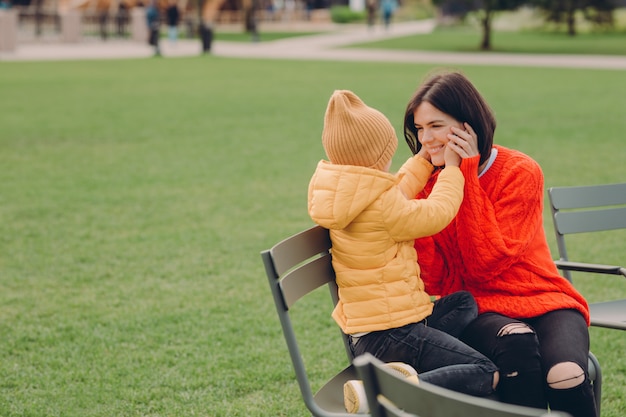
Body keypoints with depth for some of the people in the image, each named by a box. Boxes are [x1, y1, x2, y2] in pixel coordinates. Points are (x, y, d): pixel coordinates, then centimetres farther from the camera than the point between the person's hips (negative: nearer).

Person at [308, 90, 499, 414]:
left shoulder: (345, 201, 8)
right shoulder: (381, 206, -21)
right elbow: (437, 213, -9)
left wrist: (424, 159, 27)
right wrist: (451, 168, 5)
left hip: (365, 332, 10)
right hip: (390, 336, -10)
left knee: (466, 303, 27)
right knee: (488, 374, -10)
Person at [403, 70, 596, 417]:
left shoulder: (520, 172, -6)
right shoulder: (424, 182, 3)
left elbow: (487, 262, -16)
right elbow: (437, 282, -4)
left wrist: (466, 175, -16)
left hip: (543, 301, -1)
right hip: (479, 311, 1)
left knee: (565, 374, -32)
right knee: (515, 344, -35)